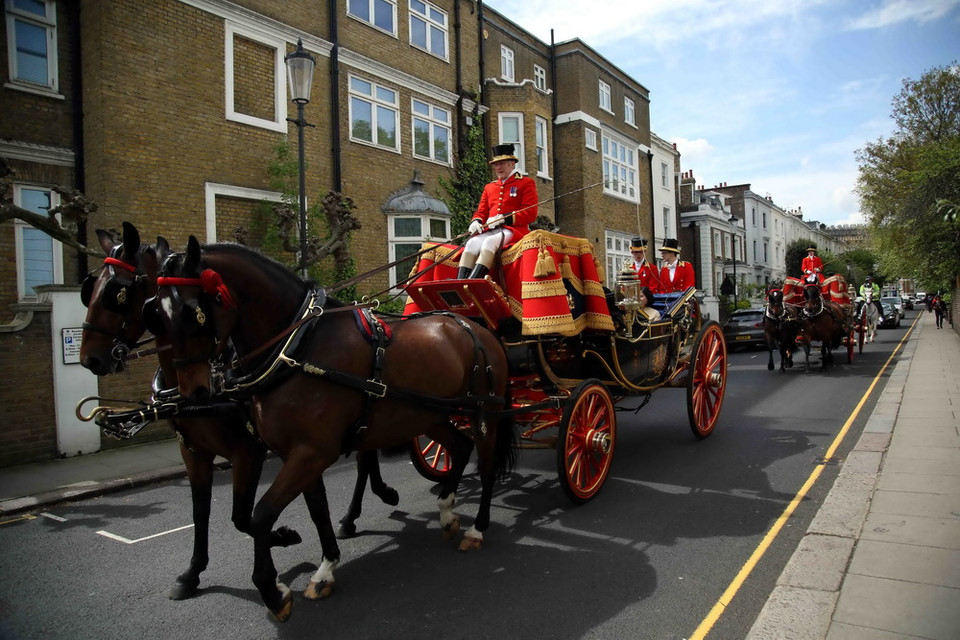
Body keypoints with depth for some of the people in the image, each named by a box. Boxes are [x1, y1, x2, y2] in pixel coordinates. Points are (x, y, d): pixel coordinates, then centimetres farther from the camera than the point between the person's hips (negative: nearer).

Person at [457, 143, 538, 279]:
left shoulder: (526, 183, 9)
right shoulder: (489, 187, 26)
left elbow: (530, 213, -3)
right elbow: (481, 211, 23)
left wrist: (504, 218, -14)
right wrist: (476, 222, -3)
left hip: (513, 230, -5)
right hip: (490, 230, 5)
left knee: (490, 242, -35)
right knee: (472, 243, -28)